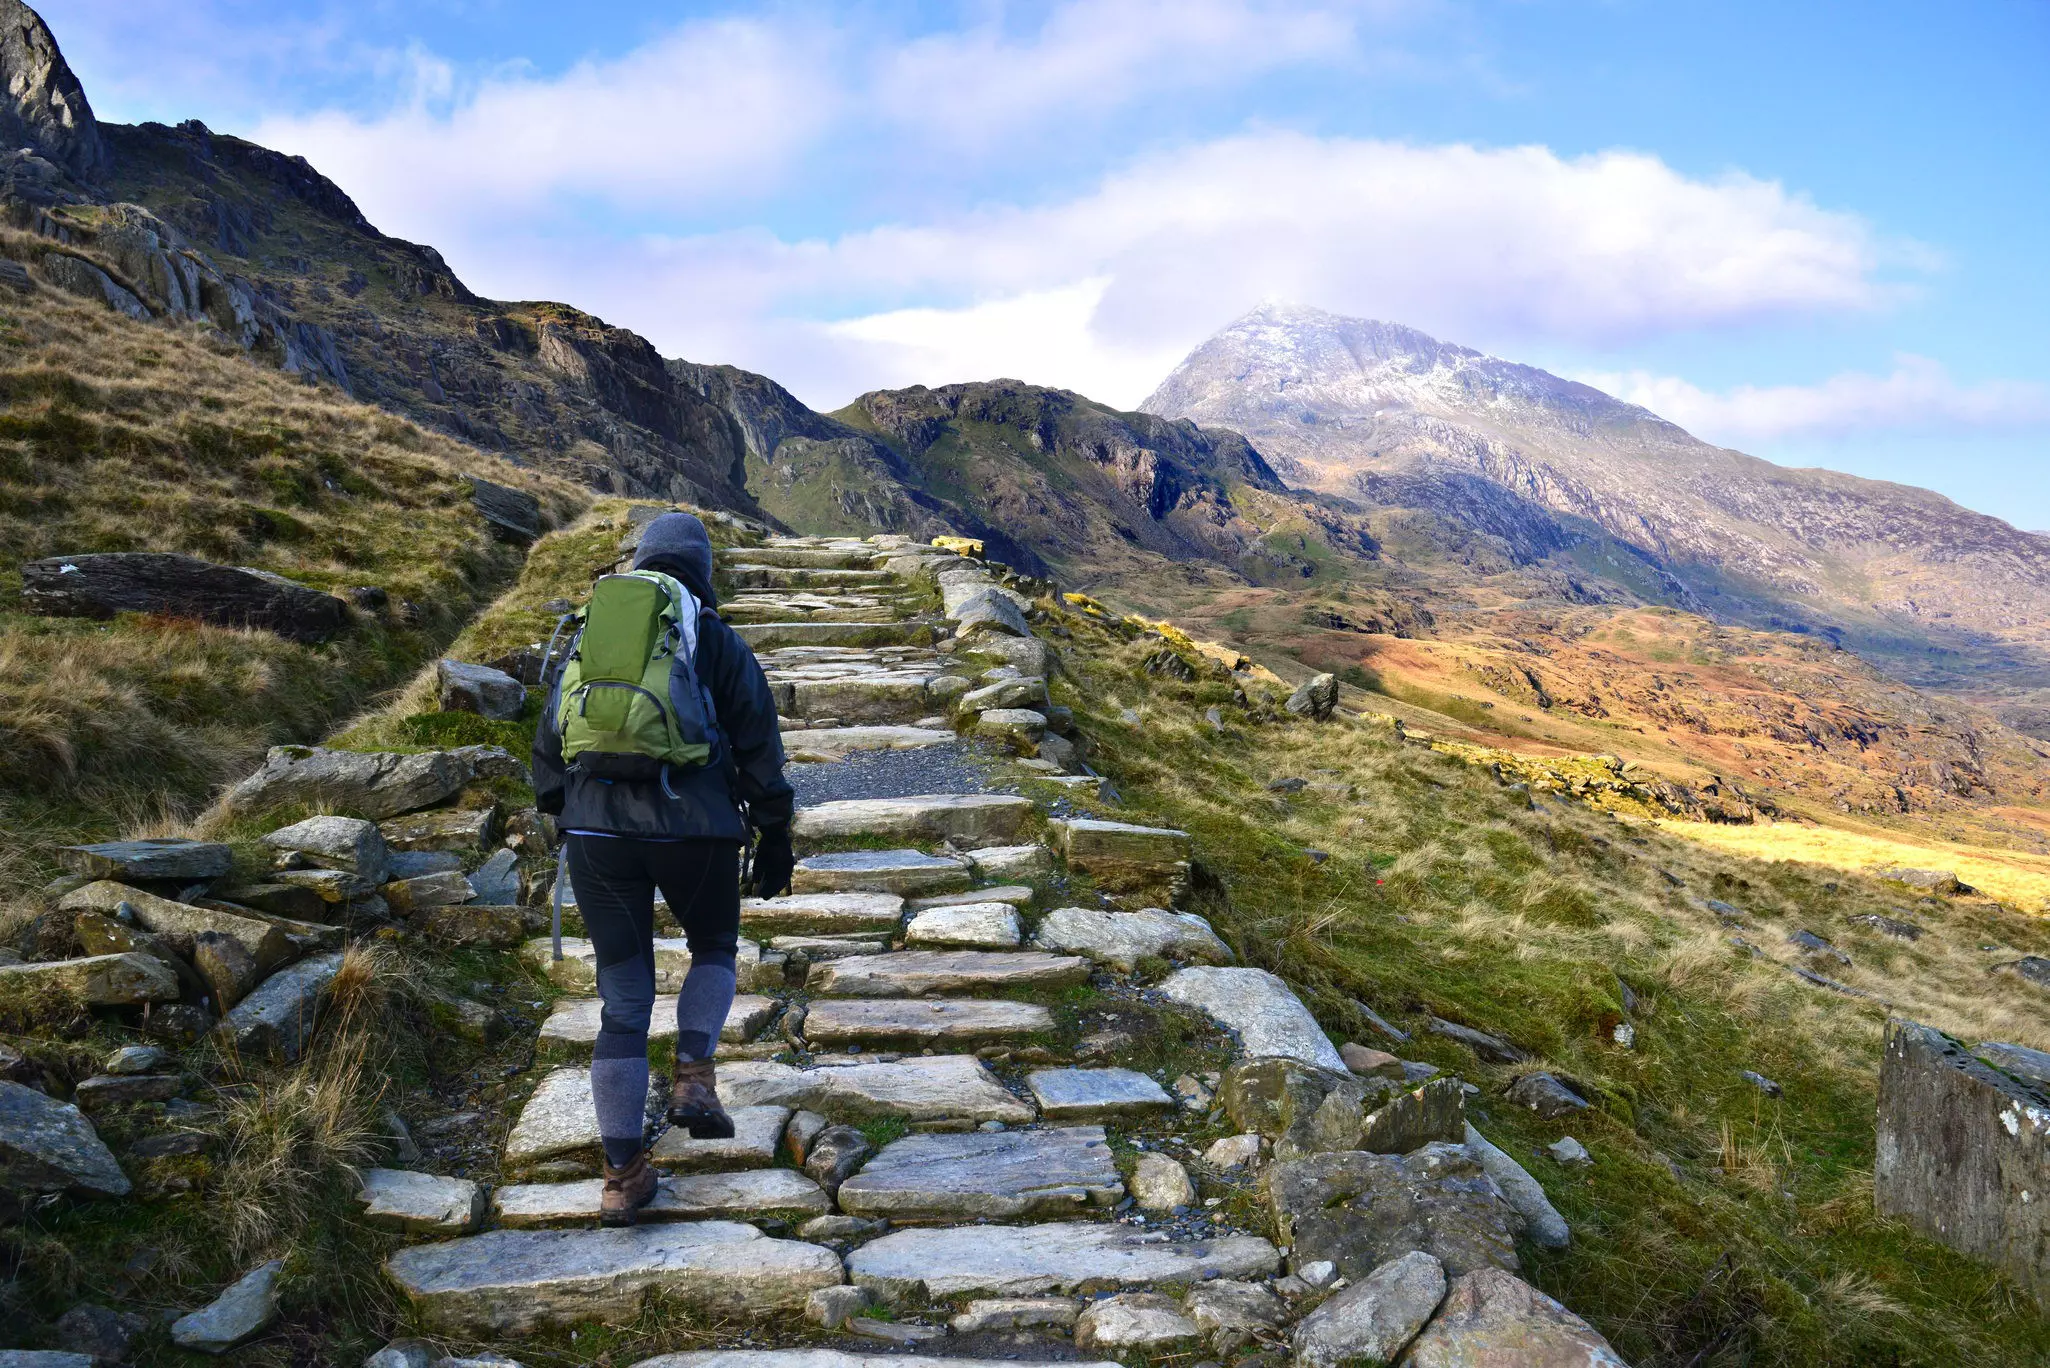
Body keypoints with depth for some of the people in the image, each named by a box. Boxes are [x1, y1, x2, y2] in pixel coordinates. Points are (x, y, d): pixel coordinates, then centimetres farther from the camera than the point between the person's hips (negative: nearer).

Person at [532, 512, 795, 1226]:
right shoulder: (718, 642, 6)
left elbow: (548, 742, 18)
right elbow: (758, 747, 5)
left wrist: (559, 815, 28)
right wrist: (774, 838, 12)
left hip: (597, 832, 2)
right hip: (695, 829, -2)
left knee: (623, 1001, 10)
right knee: (714, 947, 26)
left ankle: (623, 1174, 12)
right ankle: (694, 1075, 4)